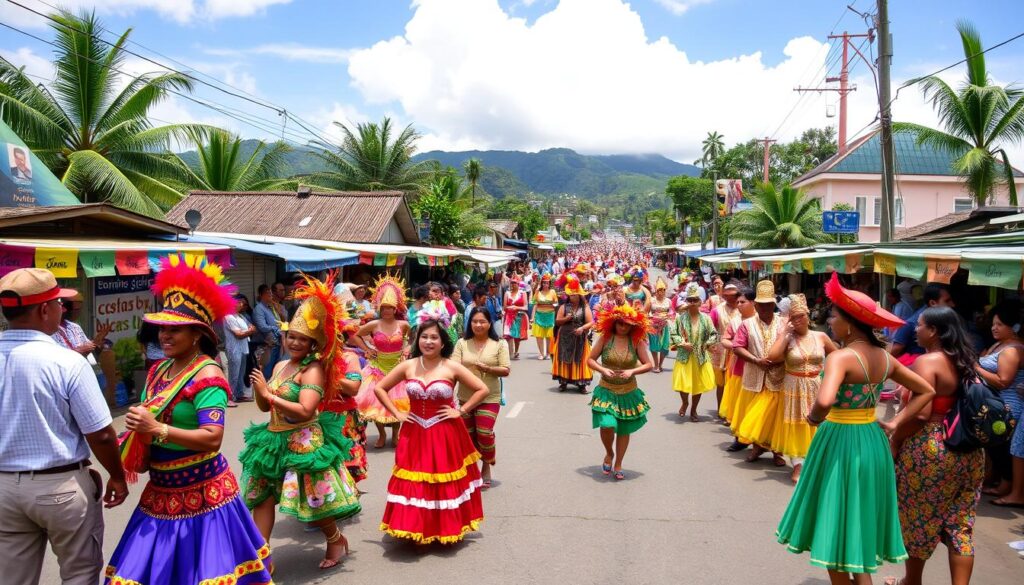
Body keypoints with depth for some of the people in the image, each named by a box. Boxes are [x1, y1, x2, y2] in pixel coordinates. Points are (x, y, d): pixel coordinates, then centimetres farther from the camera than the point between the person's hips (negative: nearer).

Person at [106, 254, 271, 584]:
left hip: (201, 492, -7)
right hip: (161, 490, 8)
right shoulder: (159, 371, 8)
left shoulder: (207, 376, -17)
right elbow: (149, 422, 17)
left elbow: (212, 438, -25)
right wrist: (138, 428, -2)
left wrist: (158, 429, -29)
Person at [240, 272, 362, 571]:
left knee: (312, 502, 4)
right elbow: (265, 407, 15)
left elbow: (305, 411, -26)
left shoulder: (314, 370, -15)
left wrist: (269, 394, -20)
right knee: (263, 497, 4)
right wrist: (259, 391, -7)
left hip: (304, 444, -7)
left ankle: (336, 539, 31)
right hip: (275, 441, 8)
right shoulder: (280, 366, 9)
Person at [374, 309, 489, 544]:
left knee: (445, 484, 7)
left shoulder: (452, 367, -7)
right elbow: (379, 388, 7)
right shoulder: (407, 366, -1)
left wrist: (460, 411, -7)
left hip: (445, 436, -2)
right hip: (415, 435, 2)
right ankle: (415, 528, 15)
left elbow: (483, 389, -5)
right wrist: (397, 414, 0)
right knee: (414, 484, 2)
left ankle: (446, 529, 21)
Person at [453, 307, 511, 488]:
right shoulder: (462, 343, 2)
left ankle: (486, 466, 14)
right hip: (466, 397, 3)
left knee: (484, 432, -12)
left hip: (489, 397, -3)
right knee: (468, 434, 12)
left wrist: (487, 368, -20)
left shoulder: (499, 344, -2)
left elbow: (506, 370, -6)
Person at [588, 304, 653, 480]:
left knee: (624, 430, 10)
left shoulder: (636, 341, -5)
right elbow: (590, 360, -1)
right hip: (606, 391, -1)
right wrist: (603, 370, -17)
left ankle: (618, 465, 30)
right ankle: (609, 454, 15)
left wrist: (632, 371, -18)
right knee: (607, 425, -17)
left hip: (629, 393, 2)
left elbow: (648, 364, -2)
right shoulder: (605, 338, -6)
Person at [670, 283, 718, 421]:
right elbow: (673, 334, -2)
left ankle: (693, 410, 29)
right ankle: (685, 403, 30)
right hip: (684, 356, -1)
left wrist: (707, 344, -10)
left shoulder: (706, 318, -3)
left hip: (701, 357, 1)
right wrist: (682, 343, -15)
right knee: (683, 383, -4)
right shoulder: (680, 317, -6)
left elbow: (714, 334, 4)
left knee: (699, 384, 9)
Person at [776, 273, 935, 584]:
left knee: (835, 523, 8)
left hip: (840, 443, -7)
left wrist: (814, 418, -16)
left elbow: (825, 401, -37)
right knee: (861, 520, 19)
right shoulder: (884, 357, 4)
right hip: (873, 442, 7)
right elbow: (926, 391, 16)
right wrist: (894, 423, 11)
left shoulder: (840, 357, -20)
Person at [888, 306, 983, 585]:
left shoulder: (927, 362, -16)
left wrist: (895, 439, -10)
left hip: (930, 450, -7)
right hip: (967, 450, 7)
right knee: (960, 523, 10)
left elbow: (921, 414, -24)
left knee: (918, 519, 11)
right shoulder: (965, 361, 7)